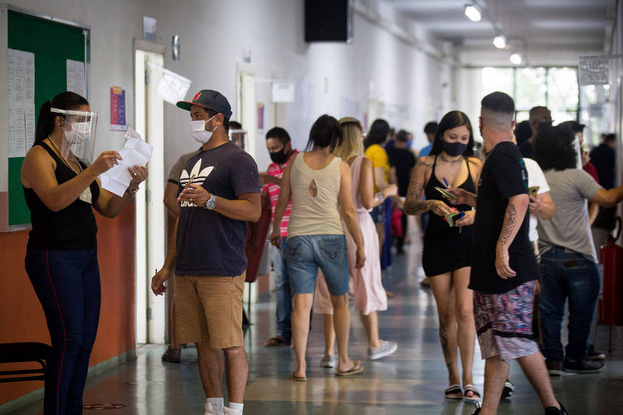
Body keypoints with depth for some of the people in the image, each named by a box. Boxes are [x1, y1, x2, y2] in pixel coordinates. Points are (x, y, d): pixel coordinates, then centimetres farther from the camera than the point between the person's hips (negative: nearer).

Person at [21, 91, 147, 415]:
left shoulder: (77, 163, 19)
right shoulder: (39, 156, -5)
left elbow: (108, 209, 17)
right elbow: (55, 200, -23)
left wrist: (131, 187, -1)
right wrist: (93, 171, -29)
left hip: (86, 258, 8)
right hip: (54, 258, -8)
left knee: (86, 341, 5)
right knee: (69, 340, -13)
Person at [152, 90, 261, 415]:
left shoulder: (237, 159, -5)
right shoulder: (192, 162, 21)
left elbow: (253, 210, -15)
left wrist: (209, 200, -25)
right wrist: (167, 267, 22)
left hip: (222, 271, -8)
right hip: (187, 271, 8)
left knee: (230, 345, -7)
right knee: (204, 344, 10)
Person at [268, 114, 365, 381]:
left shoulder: (294, 162, 5)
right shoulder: (340, 166, 0)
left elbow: (282, 202, 10)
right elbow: (348, 211, -2)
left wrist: (276, 230, 27)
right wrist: (360, 246, 6)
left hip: (298, 239, 1)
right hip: (331, 238, -1)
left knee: (302, 304, -1)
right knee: (340, 302, 14)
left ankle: (300, 366, -7)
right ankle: (343, 361, 22)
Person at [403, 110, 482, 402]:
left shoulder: (476, 166, 3)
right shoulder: (426, 165, 2)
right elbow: (409, 205, 1)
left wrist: (475, 214, -17)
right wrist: (432, 204, -17)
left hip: (468, 243, -1)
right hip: (437, 244, 1)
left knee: (464, 310, -13)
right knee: (446, 314, 6)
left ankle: (468, 380, -8)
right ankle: (453, 378, 18)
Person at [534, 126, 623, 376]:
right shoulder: (575, 177, -13)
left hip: (548, 255, 5)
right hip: (578, 257, -5)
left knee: (550, 310, 10)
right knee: (581, 311, 8)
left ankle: (553, 358, 10)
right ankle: (575, 359, 14)